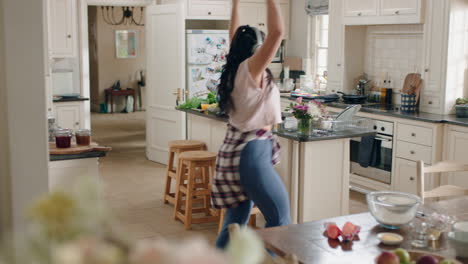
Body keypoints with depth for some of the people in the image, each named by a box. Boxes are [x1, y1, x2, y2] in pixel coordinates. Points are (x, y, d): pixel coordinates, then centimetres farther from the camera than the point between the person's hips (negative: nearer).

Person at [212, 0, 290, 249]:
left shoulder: (235, 69, 9)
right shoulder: (250, 69, -13)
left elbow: (234, 37, 25)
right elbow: (277, 32, -23)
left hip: (237, 150, 9)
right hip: (251, 153, -9)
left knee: (235, 223, 12)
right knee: (280, 218, 0)